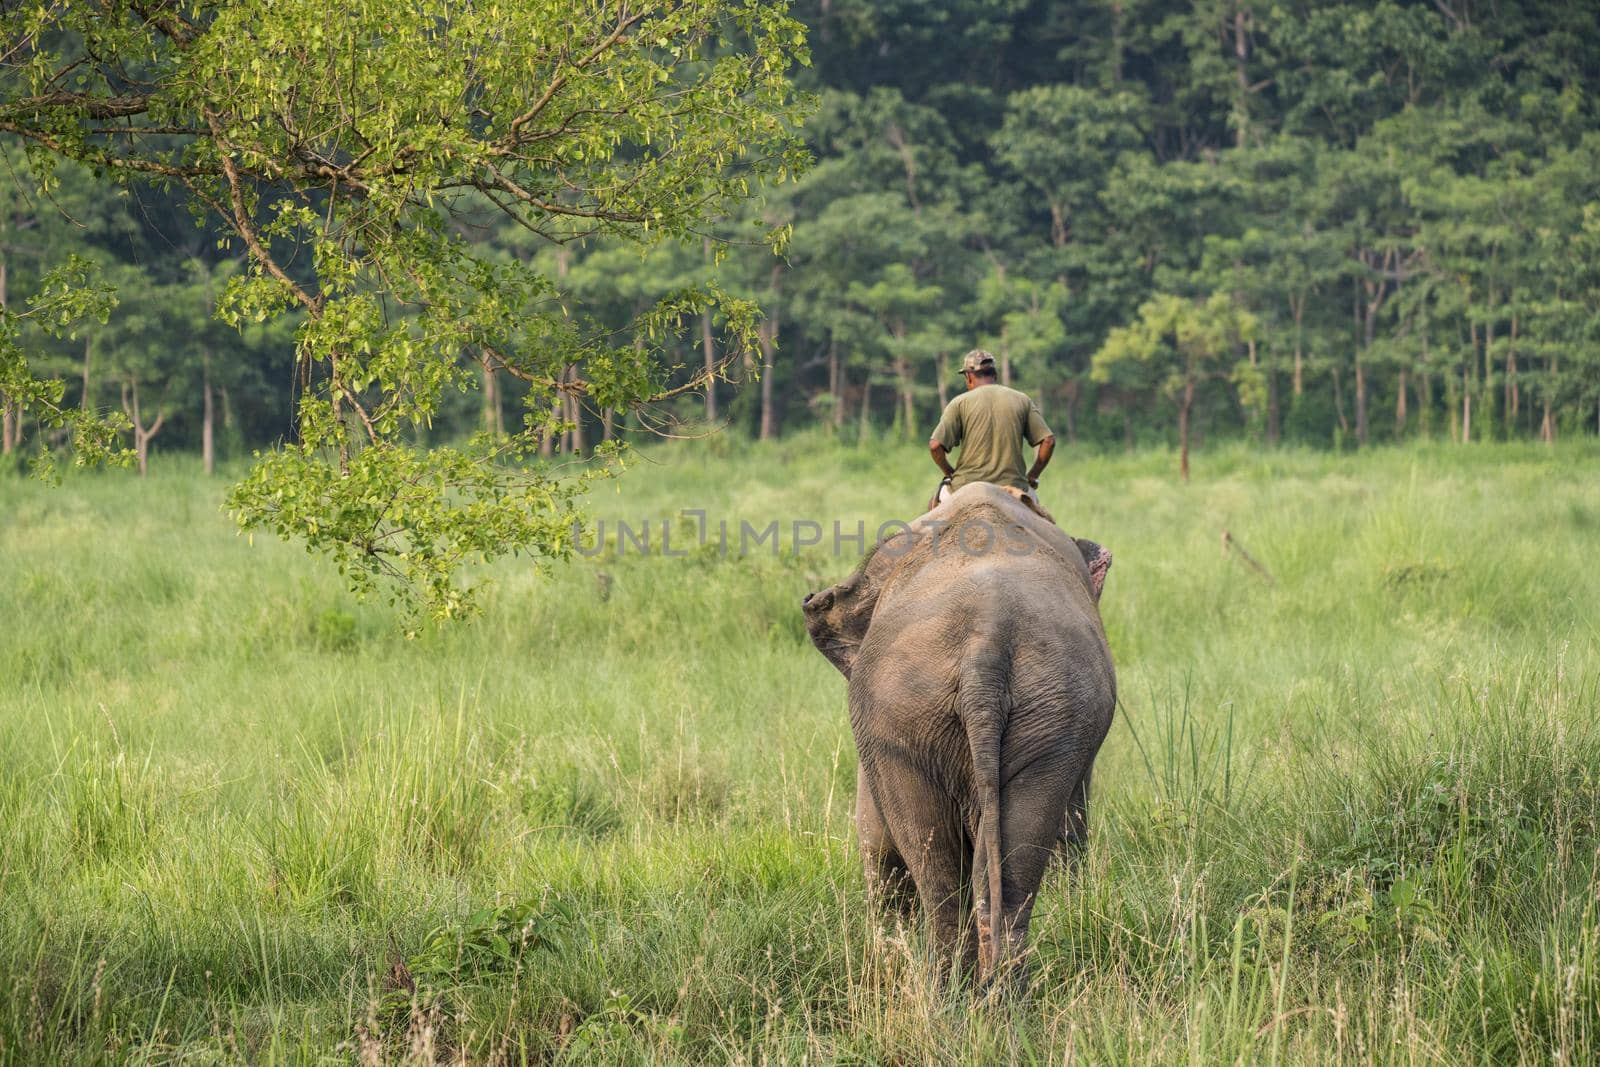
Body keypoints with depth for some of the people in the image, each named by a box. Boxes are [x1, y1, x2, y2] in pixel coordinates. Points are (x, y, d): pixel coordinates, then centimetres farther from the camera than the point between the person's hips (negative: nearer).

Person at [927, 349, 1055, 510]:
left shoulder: (960, 403, 1)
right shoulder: (1022, 400, 8)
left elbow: (935, 445, -8)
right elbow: (1048, 441, 2)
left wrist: (950, 473, 8)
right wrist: (1032, 477, 11)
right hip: (1012, 484, 1)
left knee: (934, 504, 26)